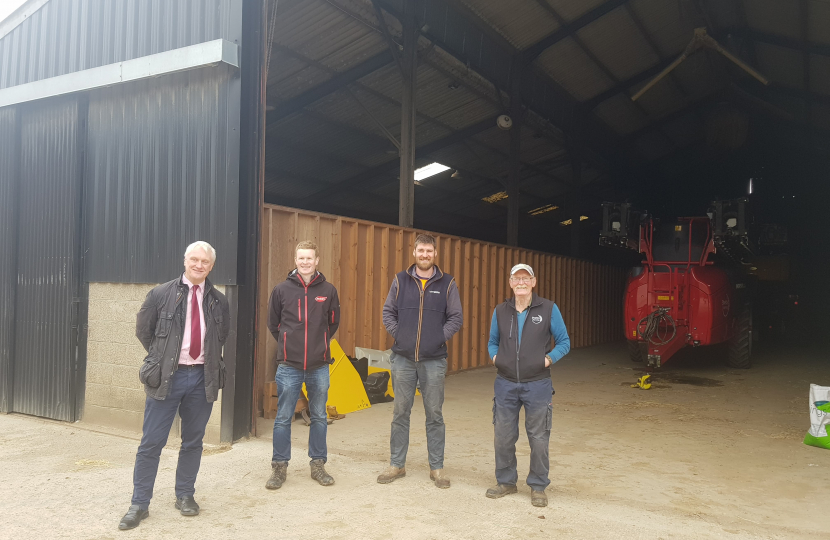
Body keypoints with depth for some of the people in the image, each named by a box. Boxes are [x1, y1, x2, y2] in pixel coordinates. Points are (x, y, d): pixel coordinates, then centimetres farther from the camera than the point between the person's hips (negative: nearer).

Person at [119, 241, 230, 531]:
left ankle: (185, 495, 28)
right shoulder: (160, 294, -3)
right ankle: (139, 504, 15)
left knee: (193, 441, 12)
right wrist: (162, 358, 8)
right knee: (151, 443, 2)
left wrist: (208, 360, 12)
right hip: (167, 376, -2)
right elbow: (143, 330, 7)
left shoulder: (219, 301, 4)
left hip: (203, 378, 2)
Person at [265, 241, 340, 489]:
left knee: (319, 417, 11)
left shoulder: (328, 290, 2)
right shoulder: (282, 290, 0)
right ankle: (279, 467, 19)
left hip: (319, 366, 1)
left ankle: (318, 464, 24)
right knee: (283, 418, 5)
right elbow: (273, 324, 10)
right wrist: (289, 345, 11)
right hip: (289, 366, -1)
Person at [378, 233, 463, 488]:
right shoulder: (400, 280, 6)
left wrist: (439, 338, -6)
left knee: (434, 415, 6)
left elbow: (456, 317, 4)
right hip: (403, 359, 1)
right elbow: (388, 312, 10)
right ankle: (397, 465, 21)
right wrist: (398, 334, -2)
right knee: (400, 413, 9)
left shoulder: (447, 283, 3)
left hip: (433, 360, -1)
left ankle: (437, 467, 18)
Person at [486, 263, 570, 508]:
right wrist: (495, 357, -2)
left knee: (538, 438, 5)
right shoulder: (500, 311, 6)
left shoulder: (548, 309, -3)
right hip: (506, 384, 3)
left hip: (537, 384, -2)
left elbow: (564, 342, 2)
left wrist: (548, 359, -11)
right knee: (503, 436, 9)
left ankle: (538, 487, 22)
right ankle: (506, 481, 27)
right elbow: (493, 341, 17)